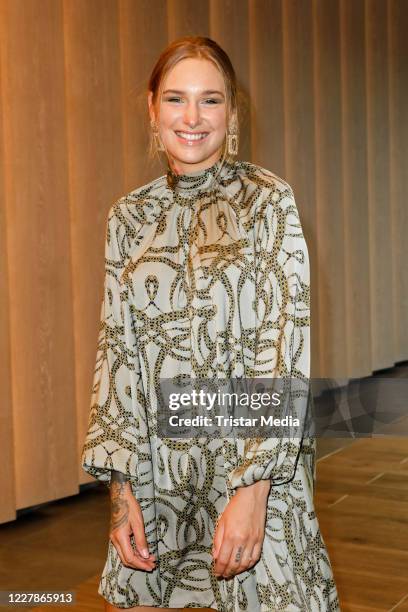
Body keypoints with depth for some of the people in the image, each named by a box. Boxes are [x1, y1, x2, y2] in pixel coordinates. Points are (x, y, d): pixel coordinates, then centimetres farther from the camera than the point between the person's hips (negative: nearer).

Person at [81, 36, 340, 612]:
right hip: (155, 470, 4)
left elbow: (285, 347, -11)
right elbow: (117, 349, 5)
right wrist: (120, 484, -1)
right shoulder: (129, 216, 5)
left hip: (256, 460, -3)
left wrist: (253, 490, -18)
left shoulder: (267, 199, -6)